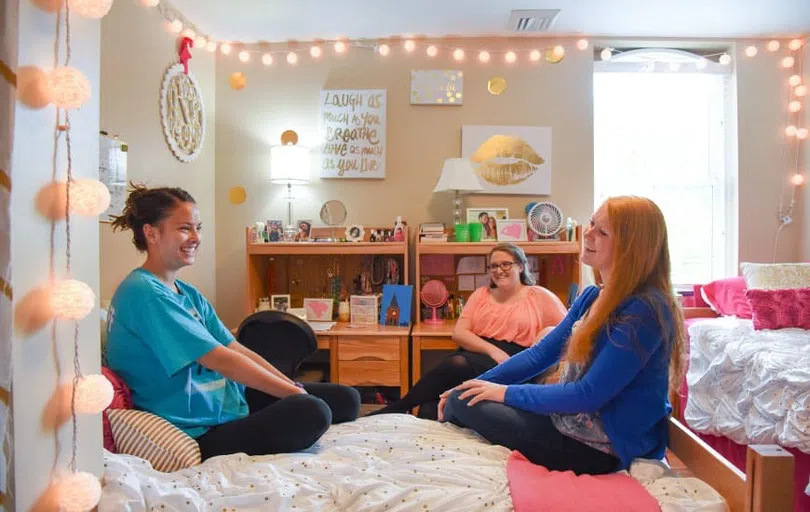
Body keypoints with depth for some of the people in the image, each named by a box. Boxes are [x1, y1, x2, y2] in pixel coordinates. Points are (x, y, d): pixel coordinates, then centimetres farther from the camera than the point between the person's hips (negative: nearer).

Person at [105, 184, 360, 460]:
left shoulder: (187, 293, 13)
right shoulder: (143, 293, -18)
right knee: (311, 412, -29)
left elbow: (237, 349, 8)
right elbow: (221, 360, -20)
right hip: (200, 431, -8)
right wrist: (296, 393, -15)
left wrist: (295, 388, -2)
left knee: (345, 398, 0)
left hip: (226, 398, 9)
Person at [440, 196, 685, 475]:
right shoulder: (592, 297, 5)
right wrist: (477, 384, 2)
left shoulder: (644, 311, -23)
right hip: (569, 418, 8)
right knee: (461, 397, 4)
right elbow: (542, 353, 8)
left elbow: (588, 395, -23)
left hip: (599, 449, -8)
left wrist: (508, 392, -14)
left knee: (464, 404, -8)